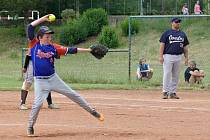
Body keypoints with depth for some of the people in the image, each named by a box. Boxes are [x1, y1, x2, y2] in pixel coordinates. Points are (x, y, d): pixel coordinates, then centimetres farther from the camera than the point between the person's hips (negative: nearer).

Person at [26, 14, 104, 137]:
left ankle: (92, 111, 19)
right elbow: (30, 27, -12)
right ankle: (30, 127, 6)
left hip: (53, 78, 3)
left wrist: (88, 50, -5)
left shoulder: (53, 47, 0)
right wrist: (43, 19, -11)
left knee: (73, 94, 7)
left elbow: (70, 50, -1)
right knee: (38, 103, -14)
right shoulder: (34, 44, -5)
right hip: (40, 81, -3)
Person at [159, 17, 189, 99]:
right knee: (167, 74, -8)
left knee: (175, 76, 5)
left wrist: (186, 57, 9)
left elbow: (185, 47, 17)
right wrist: (161, 56, -12)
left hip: (178, 57, 4)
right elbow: (162, 44, -3)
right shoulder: (167, 33, 2)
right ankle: (165, 92, -5)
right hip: (168, 56, -4)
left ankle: (173, 93, 10)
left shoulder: (183, 34, 15)